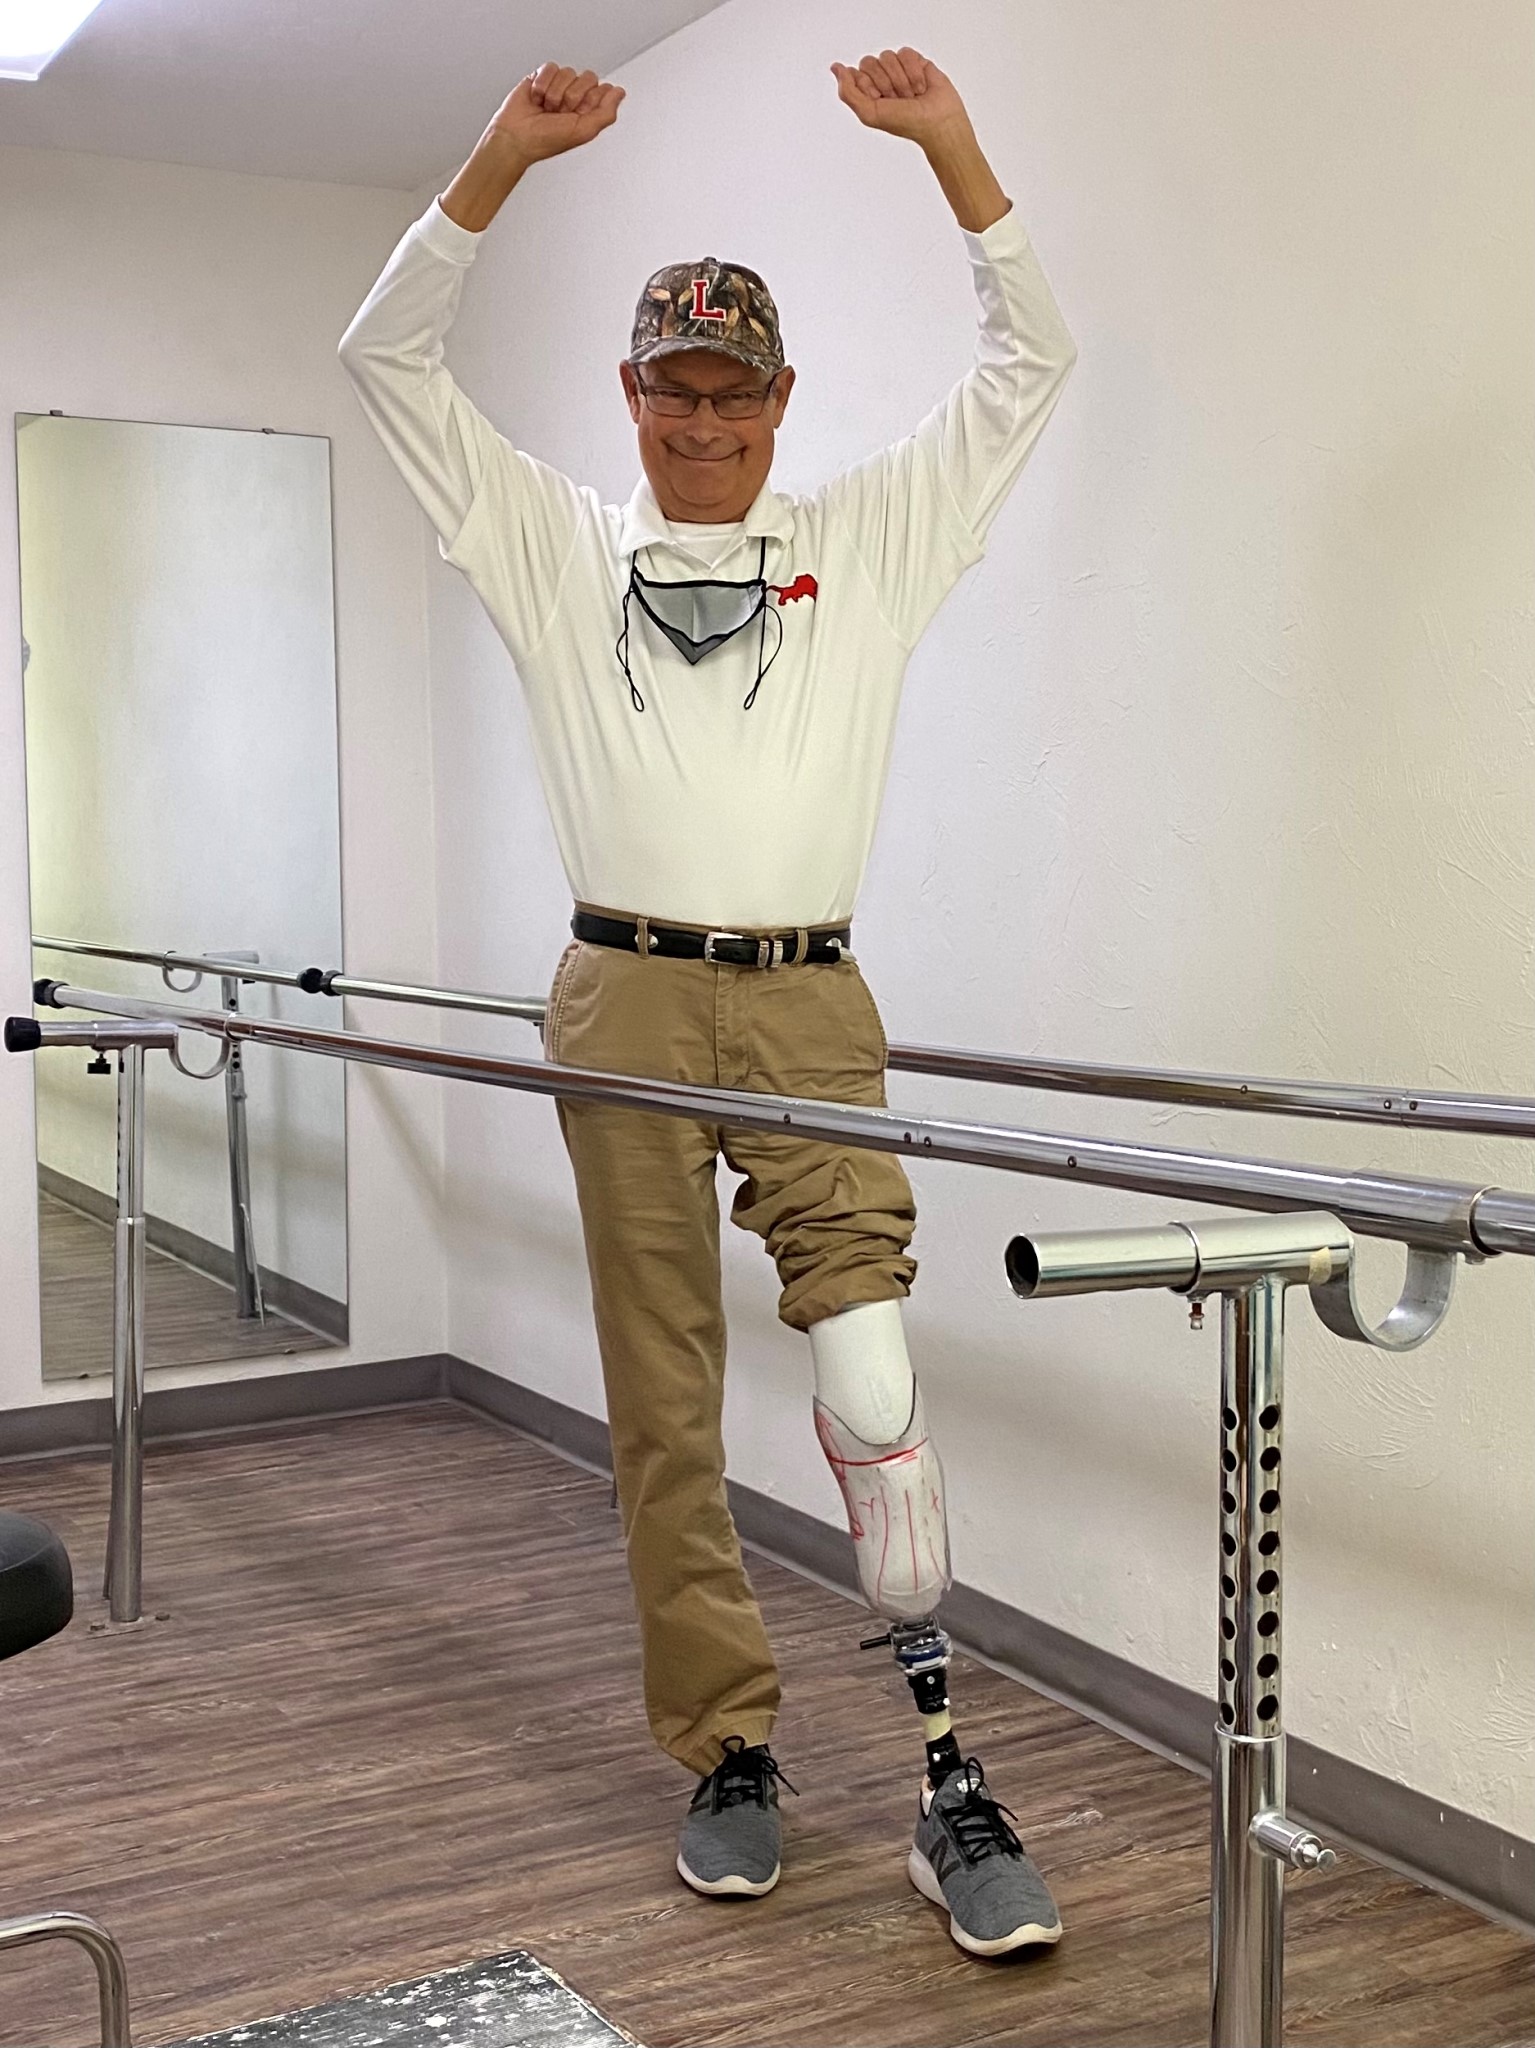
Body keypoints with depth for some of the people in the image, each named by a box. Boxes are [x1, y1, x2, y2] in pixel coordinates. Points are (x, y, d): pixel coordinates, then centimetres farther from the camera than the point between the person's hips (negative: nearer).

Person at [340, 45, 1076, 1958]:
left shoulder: (870, 542, 14)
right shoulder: (558, 550, 13)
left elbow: (1031, 364, 12)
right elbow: (387, 361, 10)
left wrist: (951, 146, 4)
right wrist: (500, 160, 1)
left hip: (811, 1009, -1)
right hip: (628, 1004, 1)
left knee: (874, 1380, -12)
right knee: (663, 1400, 3)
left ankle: (951, 1776, -5)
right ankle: (729, 1752, 14)